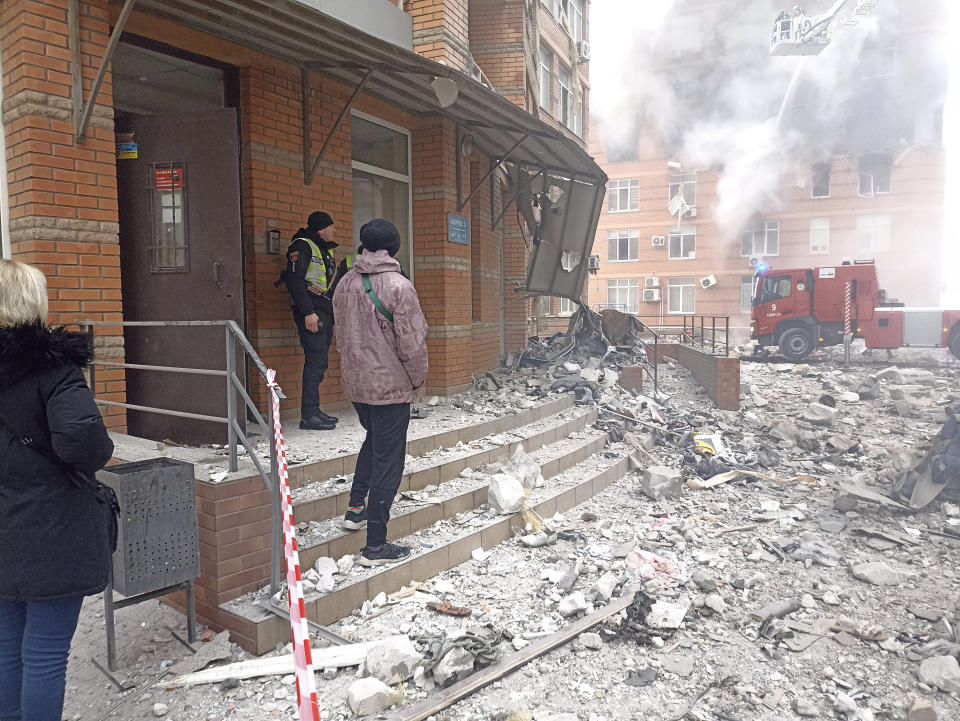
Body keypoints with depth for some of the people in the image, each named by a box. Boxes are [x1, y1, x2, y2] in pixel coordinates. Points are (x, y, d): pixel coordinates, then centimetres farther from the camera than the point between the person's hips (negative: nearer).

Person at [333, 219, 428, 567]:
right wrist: (417, 379, -1)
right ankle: (375, 545, 8)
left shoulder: (345, 283, 4)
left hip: (356, 382, 7)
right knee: (387, 459, 2)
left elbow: (341, 335, 12)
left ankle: (356, 508, 31)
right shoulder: (398, 286, -17)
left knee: (373, 440, 30)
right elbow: (412, 342, -16)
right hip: (391, 385, -7)